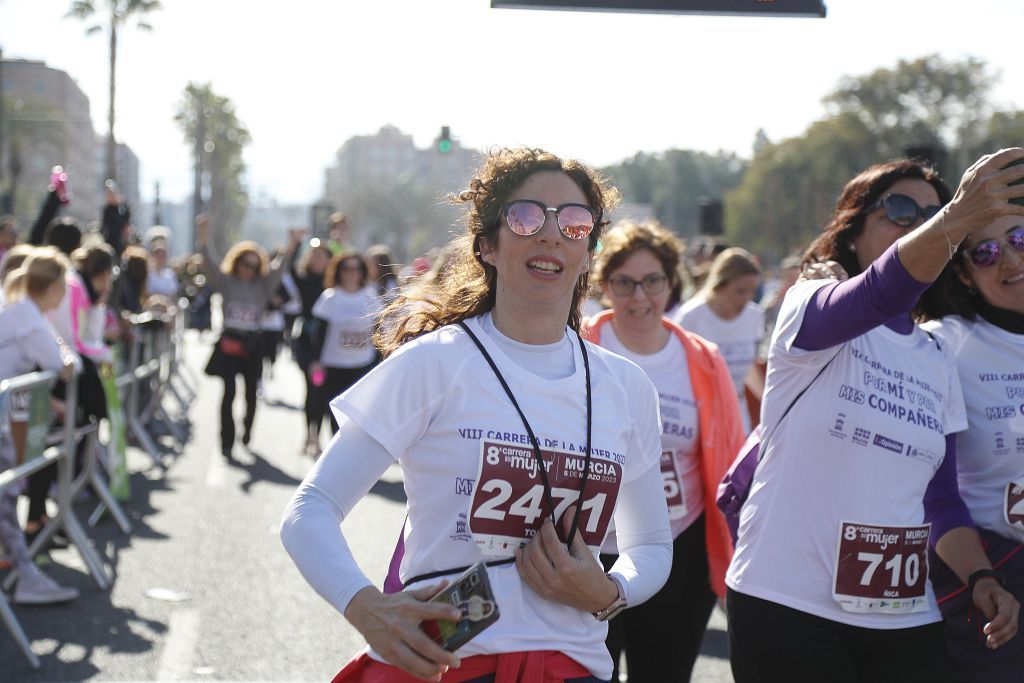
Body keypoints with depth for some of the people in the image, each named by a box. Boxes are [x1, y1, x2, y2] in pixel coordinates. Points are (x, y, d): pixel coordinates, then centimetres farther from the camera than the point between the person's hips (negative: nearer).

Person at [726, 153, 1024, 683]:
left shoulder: (938, 361, 13)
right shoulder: (809, 307, -5)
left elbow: (941, 499, 15)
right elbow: (878, 296, -29)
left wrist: (978, 577, -3)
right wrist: (956, 218, -45)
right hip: (786, 605, -5)